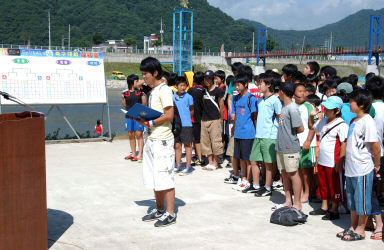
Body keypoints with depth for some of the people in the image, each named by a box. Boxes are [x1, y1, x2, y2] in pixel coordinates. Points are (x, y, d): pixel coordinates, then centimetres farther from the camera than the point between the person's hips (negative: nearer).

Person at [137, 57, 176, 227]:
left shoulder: (164, 90, -11)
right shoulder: (152, 91, 17)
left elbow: (169, 115, -18)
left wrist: (149, 122, -16)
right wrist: (142, 118, 5)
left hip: (162, 140, -10)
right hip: (151, 139, 10)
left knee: (164, 177, -5)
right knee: (153, 178, 15)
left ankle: (170, 213, 3)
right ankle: (159, 209, 26)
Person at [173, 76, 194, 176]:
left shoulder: (188, 97, -4)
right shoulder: (173, 97, 6)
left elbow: (191, 110, 5)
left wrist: (186, 119, 9)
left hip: (186, 125, -4)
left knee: (187, 145, 3)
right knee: (177, 145, 11)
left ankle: (188, 167, 8)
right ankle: (178, 166, 23)